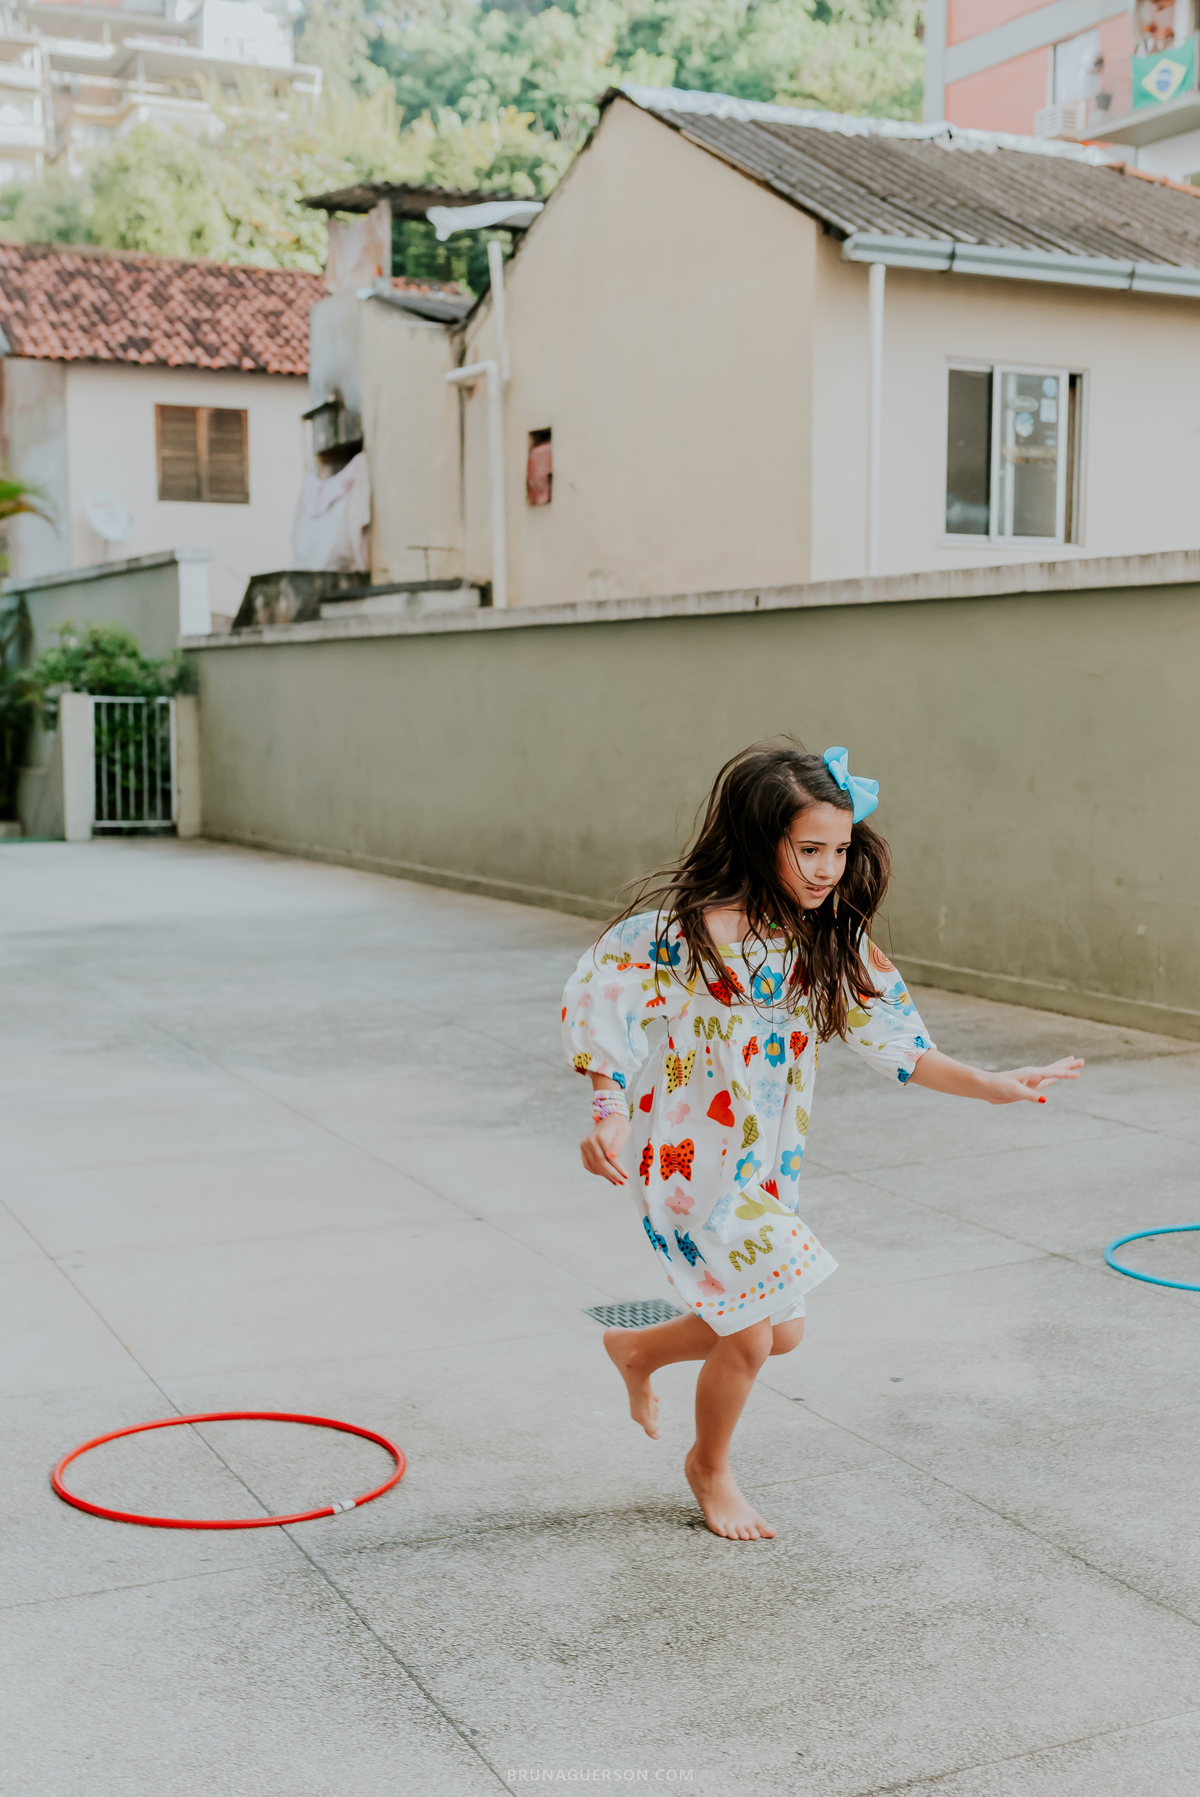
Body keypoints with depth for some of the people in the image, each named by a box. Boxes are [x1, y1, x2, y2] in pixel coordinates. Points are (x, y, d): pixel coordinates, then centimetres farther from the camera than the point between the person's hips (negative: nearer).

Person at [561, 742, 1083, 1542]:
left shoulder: (834, 941, -4)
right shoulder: (693, 927, -25)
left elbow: (894, 1042, 0)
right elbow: (598, 998, -21)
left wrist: (994, 1086, -7)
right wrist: (609, 1112, -31)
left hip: (769, 1163, 7)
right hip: (690, 1158, -7)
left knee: (781, 1330, 17)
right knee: (749, 1337, 1)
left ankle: (639, 1350, 44)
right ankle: (710, 1469, 32)